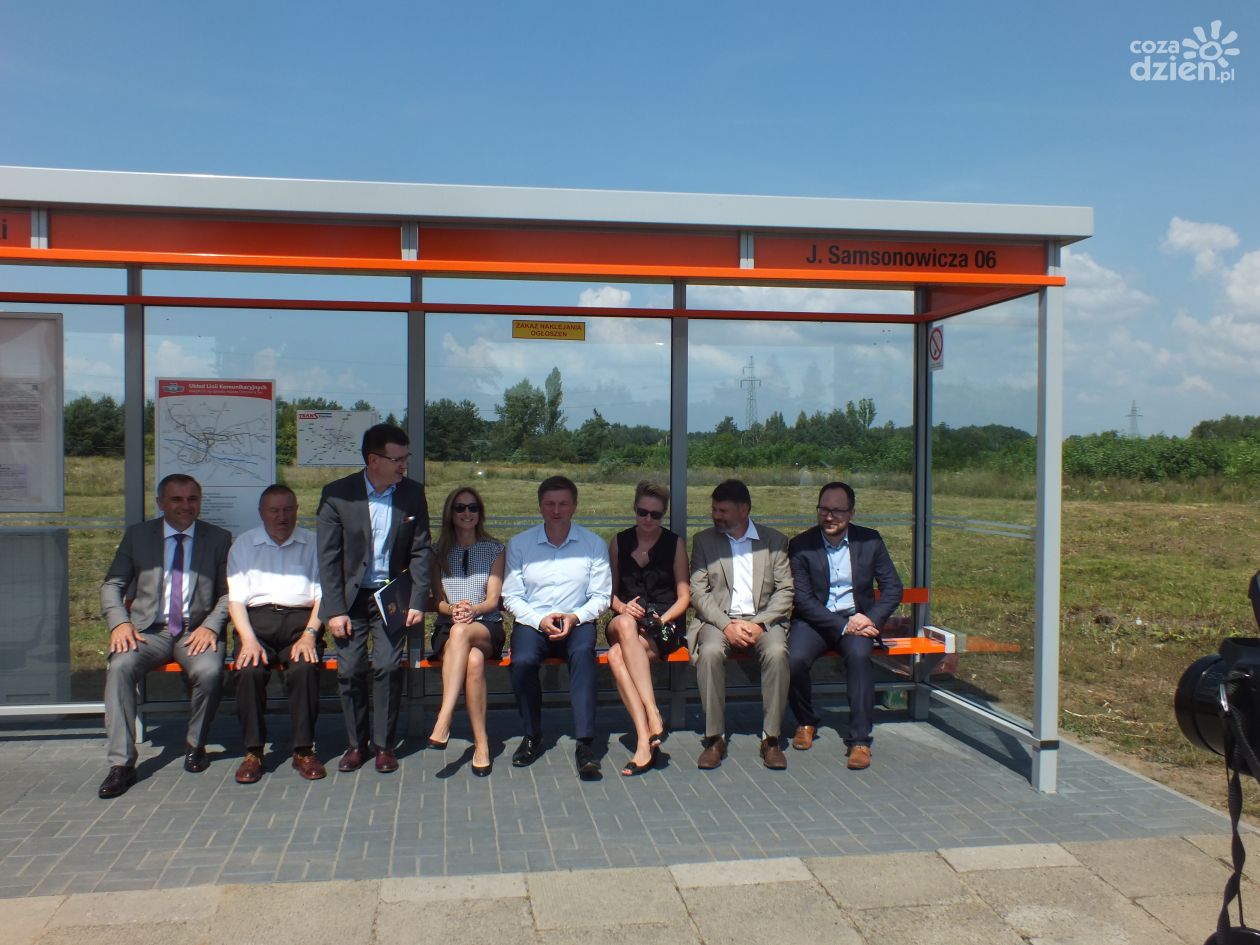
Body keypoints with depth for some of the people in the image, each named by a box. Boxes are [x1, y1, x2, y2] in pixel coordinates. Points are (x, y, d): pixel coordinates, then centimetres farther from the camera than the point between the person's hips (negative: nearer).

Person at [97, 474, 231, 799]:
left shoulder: (218, 539, 8)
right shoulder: (137, 535, 10)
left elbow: (229, 592, 5)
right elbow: (112, 585, 9)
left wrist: (211, 626, -13)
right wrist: (119, 622, -10)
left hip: (197, 631, -1)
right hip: (149, 629, 1)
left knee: (210, 671, -31)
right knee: (120, 666, -29)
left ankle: (195, 746, -5)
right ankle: (121, 763, -24)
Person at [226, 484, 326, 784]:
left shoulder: (313, 544, 14)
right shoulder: (243, 545, 16)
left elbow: (322, 594, 6)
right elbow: (236, 598, 7)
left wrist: (309, 634, -10)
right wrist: (249, 639, -9)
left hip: (301, 618, -1)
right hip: (257, 618, 1)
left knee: (304, 669, -30)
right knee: (250, 671, -29)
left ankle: (303, 750, -18)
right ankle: (253, 752, -15)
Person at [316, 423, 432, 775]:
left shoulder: (413, 493, -1)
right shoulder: (337, 494, -6)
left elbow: (421, 551, 2)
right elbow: (328, 557, -5)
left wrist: (418, 602, -5)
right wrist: (334, 610, -10)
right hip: (350, 596, 0)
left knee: (388, 667, -8)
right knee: (349, 670, -4)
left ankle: (384, 745, 7)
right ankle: (356, 744, 14)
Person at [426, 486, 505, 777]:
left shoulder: (494, 549, 13)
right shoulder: (439, 551, 15)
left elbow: (493, 600, 5)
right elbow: (437, 601, 8)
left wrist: (472, 610, -19)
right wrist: (452, 608, -17)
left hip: (487, 626, -1)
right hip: (447, 628, 1)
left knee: (462, 631, -40)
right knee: (473, 660, -37)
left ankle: (443, 720, -47)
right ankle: (481, 742, -36)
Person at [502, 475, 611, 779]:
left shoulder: (594, 544, 4)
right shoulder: (519, 545, 5)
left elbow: (601, 596, 3)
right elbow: (511, 596, 3)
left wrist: (575, 617, -15)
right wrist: (540, 620, -13)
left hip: (577, 622, 0)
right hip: (532, 622, 1)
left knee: (583, 654, -34)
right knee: (523, 661, -31)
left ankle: (585, 743, -34)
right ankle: (532, 737, -9)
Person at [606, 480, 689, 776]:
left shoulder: (675, 543, 7)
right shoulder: (619, 542, 13)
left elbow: (684, 598, 6)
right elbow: (610, 591, 15)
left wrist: (660, 621, -12)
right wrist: (622, 607, -8)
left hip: (665, 626, -2)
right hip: (624, 622, 2)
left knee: (617, 655, -35)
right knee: (624, 624, -38)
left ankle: (644, 741, -36)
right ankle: (653, 719, -42)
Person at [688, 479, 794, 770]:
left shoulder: (775, 541, 8)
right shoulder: (703, 541, 8)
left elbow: (785, 591, 3)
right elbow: (698, 593, 1)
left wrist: (760, 624, -13)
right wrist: (727, 625, -14)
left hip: (763, 620, 0)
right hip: (718, 619, 0)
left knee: (777, 652, -32)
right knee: (710, 652, -33)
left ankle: (771, 738, -20)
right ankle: (714, 738, -22)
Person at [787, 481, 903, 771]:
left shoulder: (870, 540, 2)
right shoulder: (801, 545, -4)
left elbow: (893, 588, 3)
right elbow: (803, 600, -8)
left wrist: (870, 620, -14)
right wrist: (843, 625, -18)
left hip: (857, 618, 1)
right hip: (814, 620, 0)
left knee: (859, 655, -33)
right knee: (794, 660, -29)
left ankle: (859, 740, -23)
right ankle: (806, 722, 1)